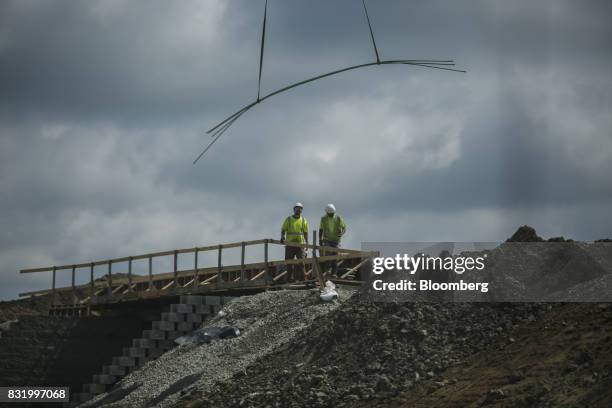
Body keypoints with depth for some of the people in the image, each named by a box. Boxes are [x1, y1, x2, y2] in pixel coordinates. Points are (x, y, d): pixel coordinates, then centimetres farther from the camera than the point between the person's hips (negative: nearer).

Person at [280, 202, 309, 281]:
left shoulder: (303, 221, 11)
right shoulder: (288, 219, 8)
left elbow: (306, 233, 12)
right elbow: (283, 230, 4)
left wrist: (307, 243, 3)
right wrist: (282, 237, -17)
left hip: (300, 244, 0)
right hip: (289, 244, 0)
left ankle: (300, 277, -5)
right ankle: (290, 277, 6)